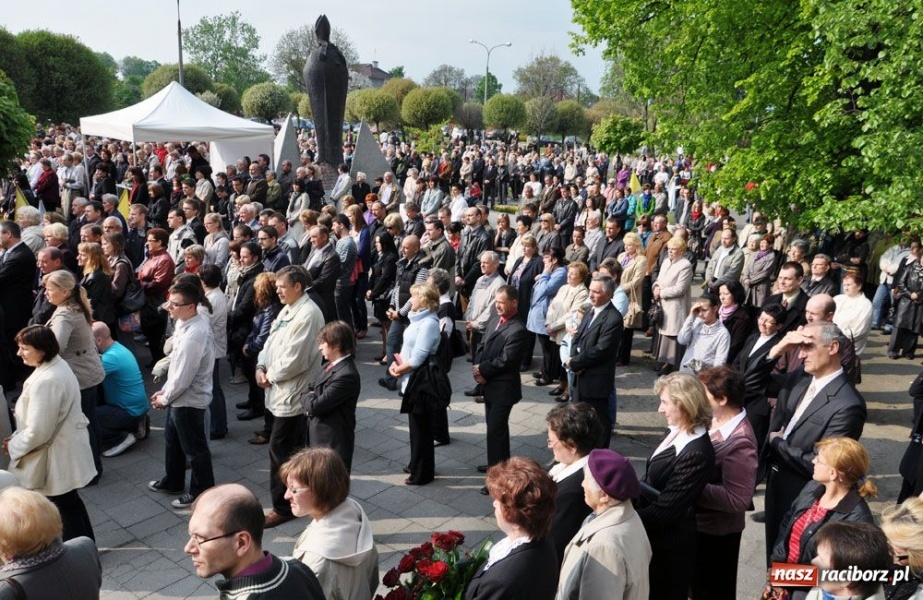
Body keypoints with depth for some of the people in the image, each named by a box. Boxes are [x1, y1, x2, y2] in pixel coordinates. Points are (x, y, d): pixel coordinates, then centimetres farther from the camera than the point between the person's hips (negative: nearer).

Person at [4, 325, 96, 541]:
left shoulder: (46, 381, -30)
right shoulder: (57, 365, 1)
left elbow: (38, 431, -25)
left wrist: (13, 446, -8)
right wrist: (17, 437, 10)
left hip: (57, 455, -10)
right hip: (63, 447, 10)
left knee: (66, 504, 8)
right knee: (68, 502, 23)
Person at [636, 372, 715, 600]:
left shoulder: (697, 453, -28)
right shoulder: (676, 433, 0)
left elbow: (665, 509, -27)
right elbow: (651, 481, 8)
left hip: (669, 544, -8)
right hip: (656, 535, 8)